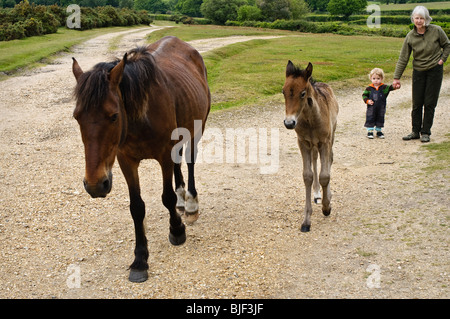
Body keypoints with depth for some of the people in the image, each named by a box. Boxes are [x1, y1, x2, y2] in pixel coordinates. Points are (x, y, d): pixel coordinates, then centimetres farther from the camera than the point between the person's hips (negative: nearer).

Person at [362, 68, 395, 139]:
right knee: (370, 120, 2)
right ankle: (370, 131, 13)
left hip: (381, 108, 1)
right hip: (371, 109, -1)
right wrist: (367, 101, -14)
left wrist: (393, 86, -40)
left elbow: (389, 88, -18)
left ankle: (378, 131, 25)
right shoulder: (369, 88, -3)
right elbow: (364, 95, 3)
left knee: (380, 119, 11)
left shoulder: (384, 87, -4)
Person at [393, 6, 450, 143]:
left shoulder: (436, 31, -9)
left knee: (430, 103, 1)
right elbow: (403, 59, -2)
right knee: (417, 103, 4)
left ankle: (426, 132, 11)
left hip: (435, 70, -2)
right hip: (418, 71, 2)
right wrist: (396, 77, -3)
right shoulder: (410, 36, -5)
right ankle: (415, 131, 16)